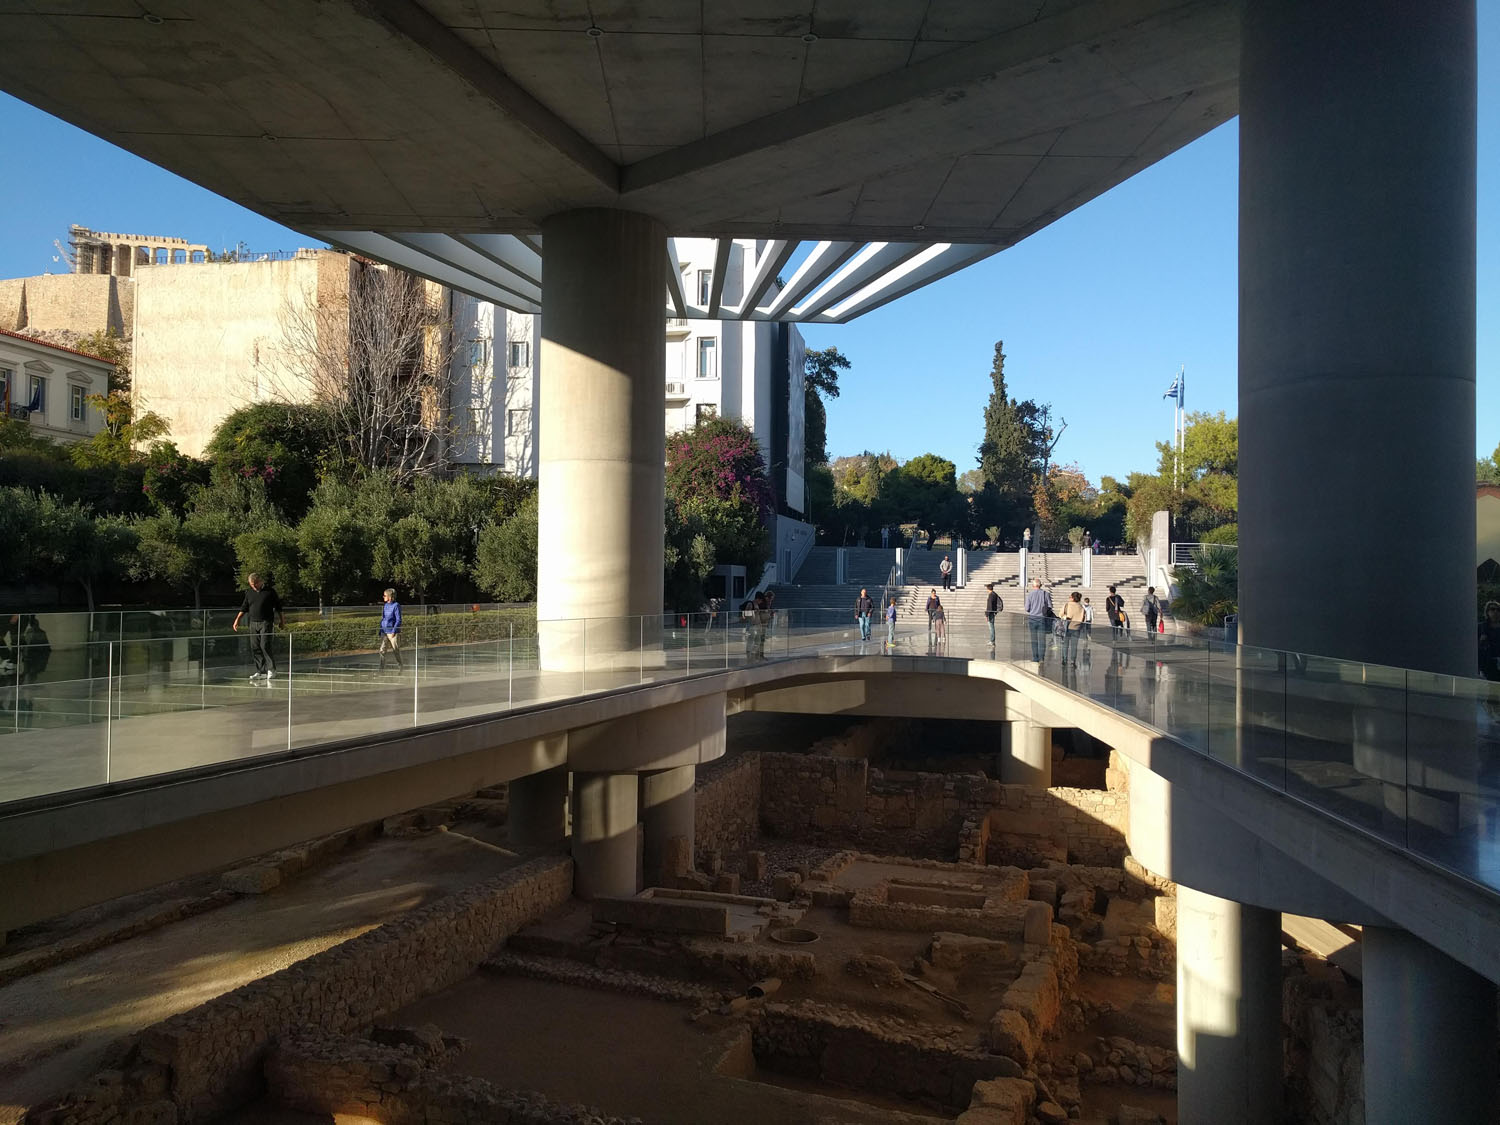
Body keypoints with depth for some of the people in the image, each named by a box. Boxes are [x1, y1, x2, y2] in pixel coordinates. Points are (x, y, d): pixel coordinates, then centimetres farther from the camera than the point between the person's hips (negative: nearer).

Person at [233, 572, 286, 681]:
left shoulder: (270, 591, 0)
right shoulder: (249, 593, 12)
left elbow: (278, 607, 5)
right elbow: (244, 608, 17)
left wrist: (282, 621, 6)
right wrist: (237, 620, 8)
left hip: (266, 622, -5)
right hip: (253, 623, 5)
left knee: (265, 645, -15)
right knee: (255, 648, 3)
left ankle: (271, 669, -6)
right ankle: (261, 672, 8)